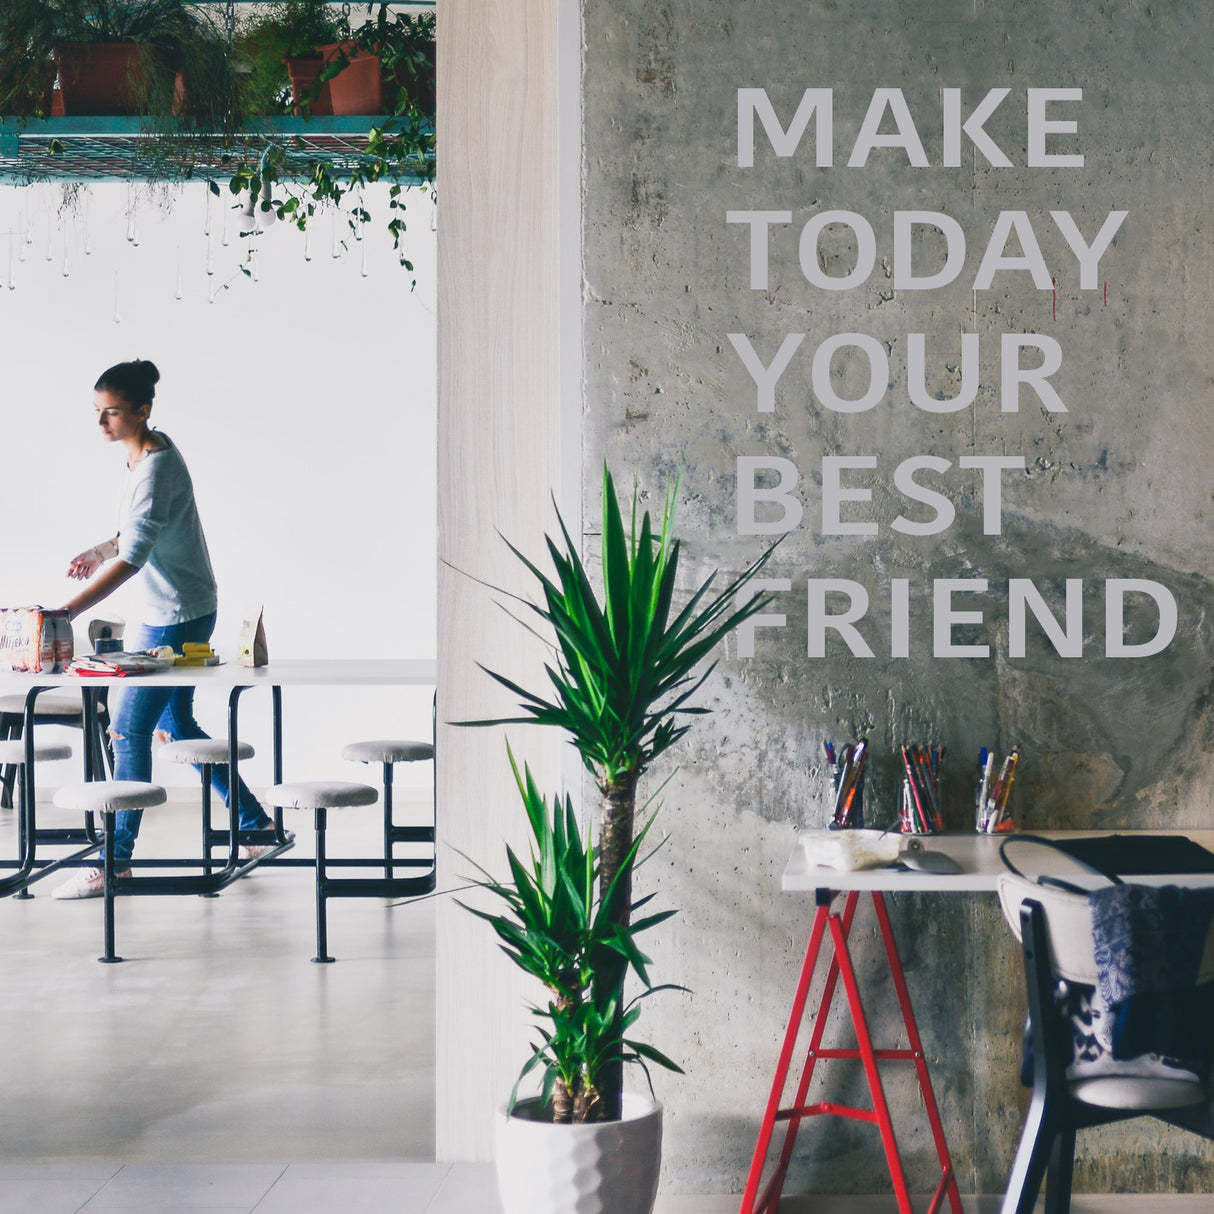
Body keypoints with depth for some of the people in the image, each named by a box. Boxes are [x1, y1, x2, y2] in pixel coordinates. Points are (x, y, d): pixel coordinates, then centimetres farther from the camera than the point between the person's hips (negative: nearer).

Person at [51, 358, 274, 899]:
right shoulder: (148, 450, 6)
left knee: (129, 730, -5)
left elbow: (132, 559, -31)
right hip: (166, 612, 10)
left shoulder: (156, 469, -24)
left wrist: (68, 611, -36)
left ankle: (115, 860, 2)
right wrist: (99, 551, 7)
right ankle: (255, 823, 27)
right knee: (176, 723, 17)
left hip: (177, 618, -10)